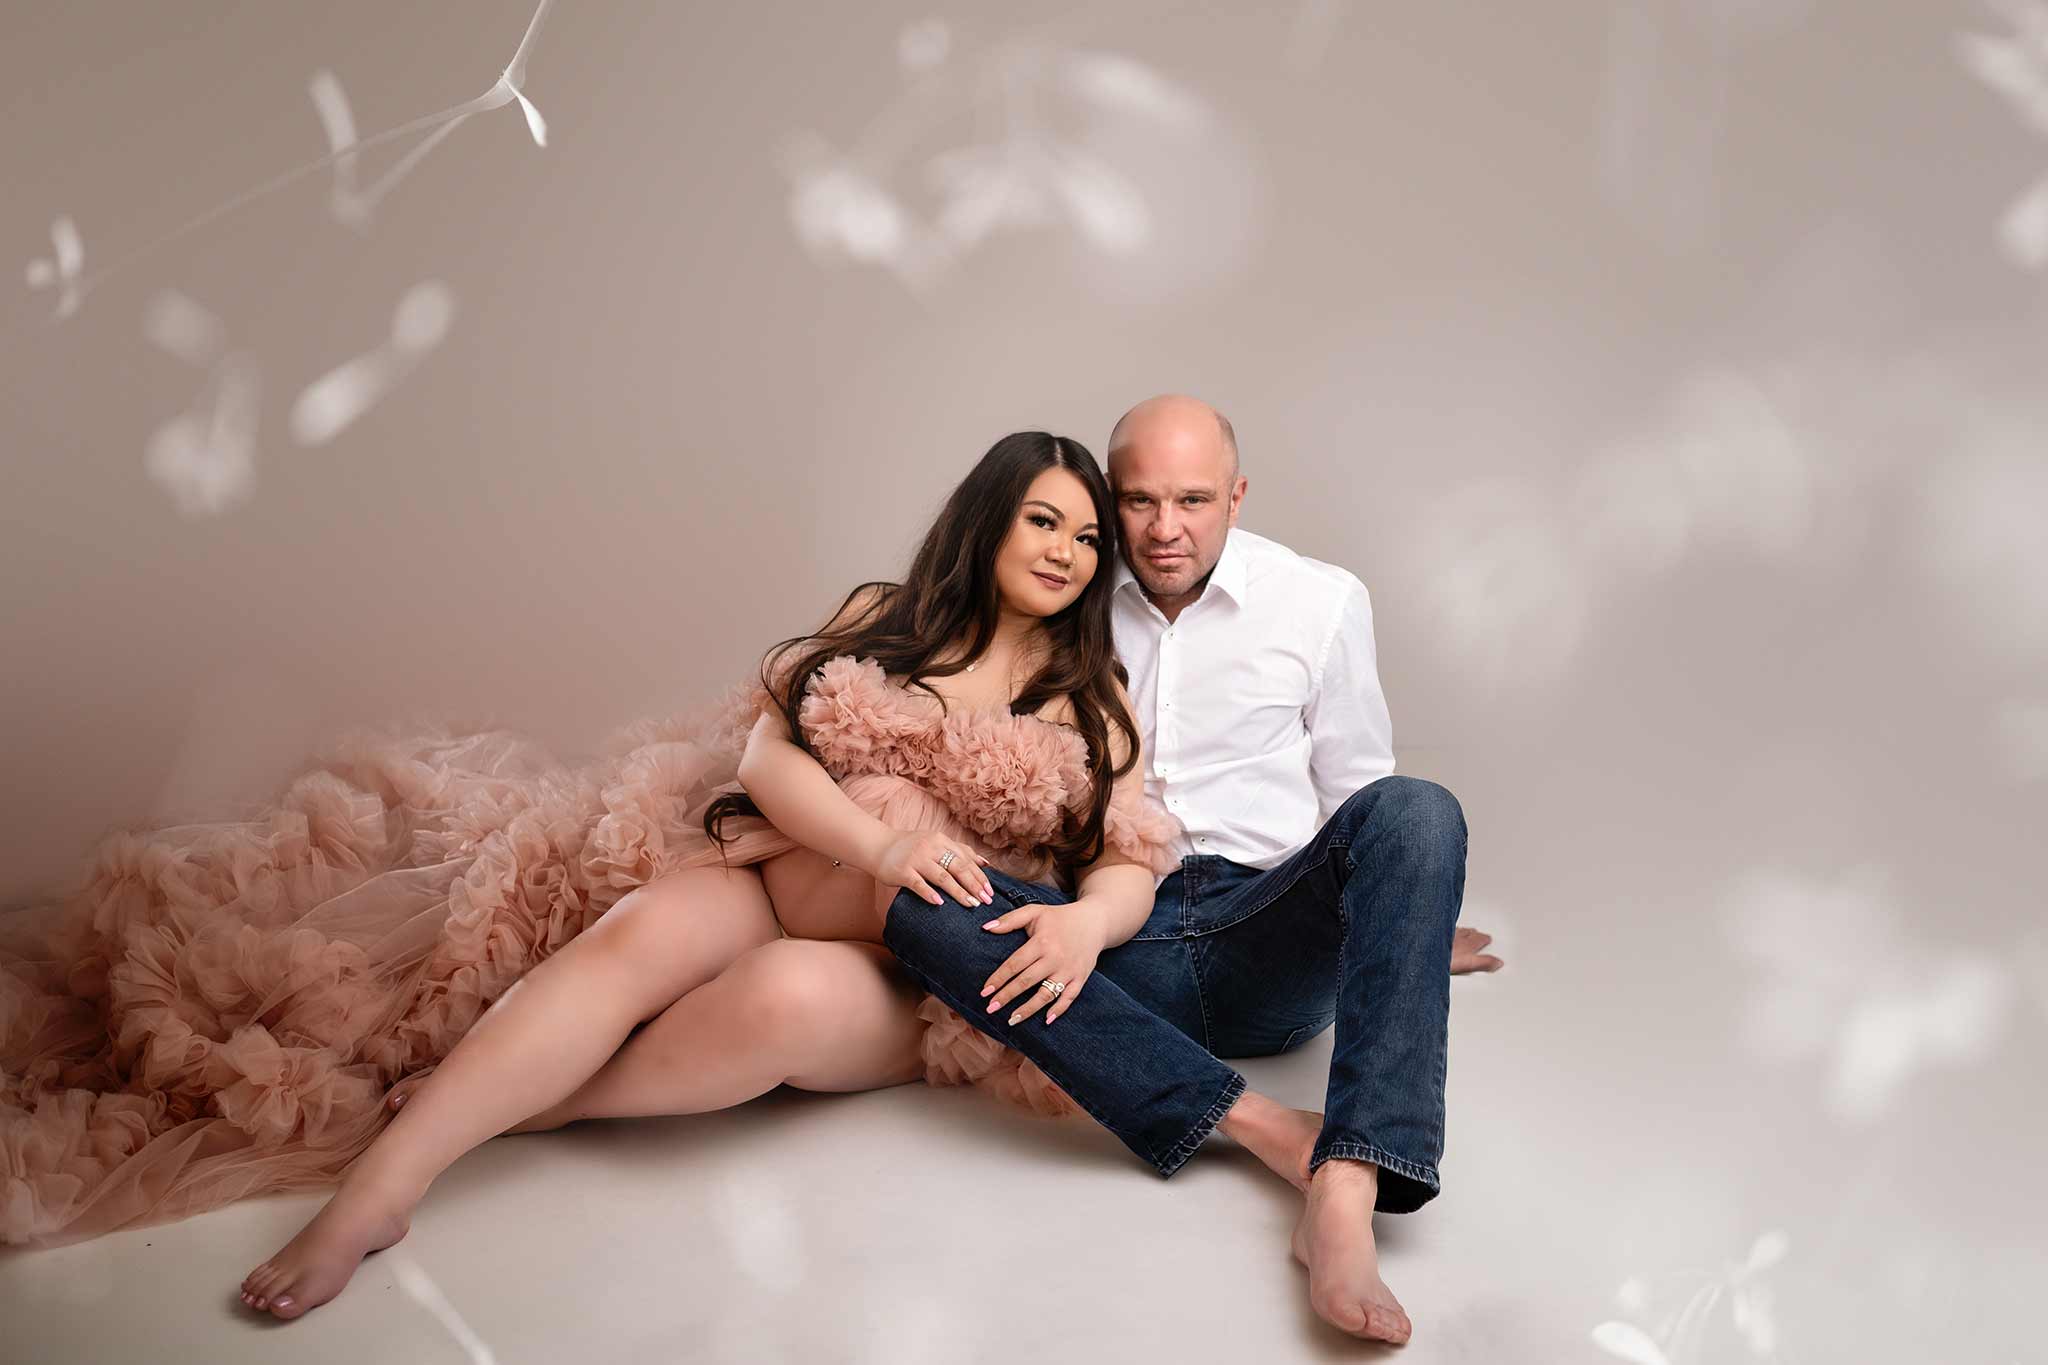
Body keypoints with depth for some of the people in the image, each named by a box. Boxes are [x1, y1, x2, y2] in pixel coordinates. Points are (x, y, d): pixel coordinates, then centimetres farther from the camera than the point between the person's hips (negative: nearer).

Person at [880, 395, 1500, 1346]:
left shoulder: (1320, 601, 7)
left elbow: (1355, 798, 13)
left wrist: (1396, 921, -1)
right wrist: (1084, 917, -7)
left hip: (1274, 946, 0)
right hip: (1121, 949, 1)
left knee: (1416, 809, -29)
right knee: (914, 899, -26)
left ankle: (1343, 1197, -43)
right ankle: (1262, 1126, -34)